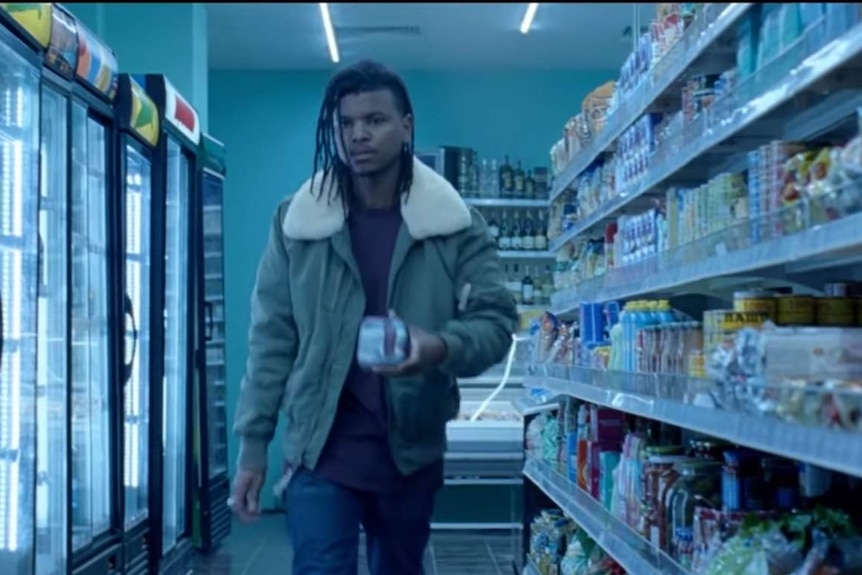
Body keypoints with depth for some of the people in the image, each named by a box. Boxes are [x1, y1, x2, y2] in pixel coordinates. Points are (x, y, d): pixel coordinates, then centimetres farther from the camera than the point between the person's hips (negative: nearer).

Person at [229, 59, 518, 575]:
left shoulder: (456, 225, -3)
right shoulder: (296, 221, -1)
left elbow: (496, 319, -5)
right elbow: (272, 338, 2)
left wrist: (442, 348, -28)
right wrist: (253, 445, 0)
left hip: (412, 450, 1)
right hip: (322, 449, -1)